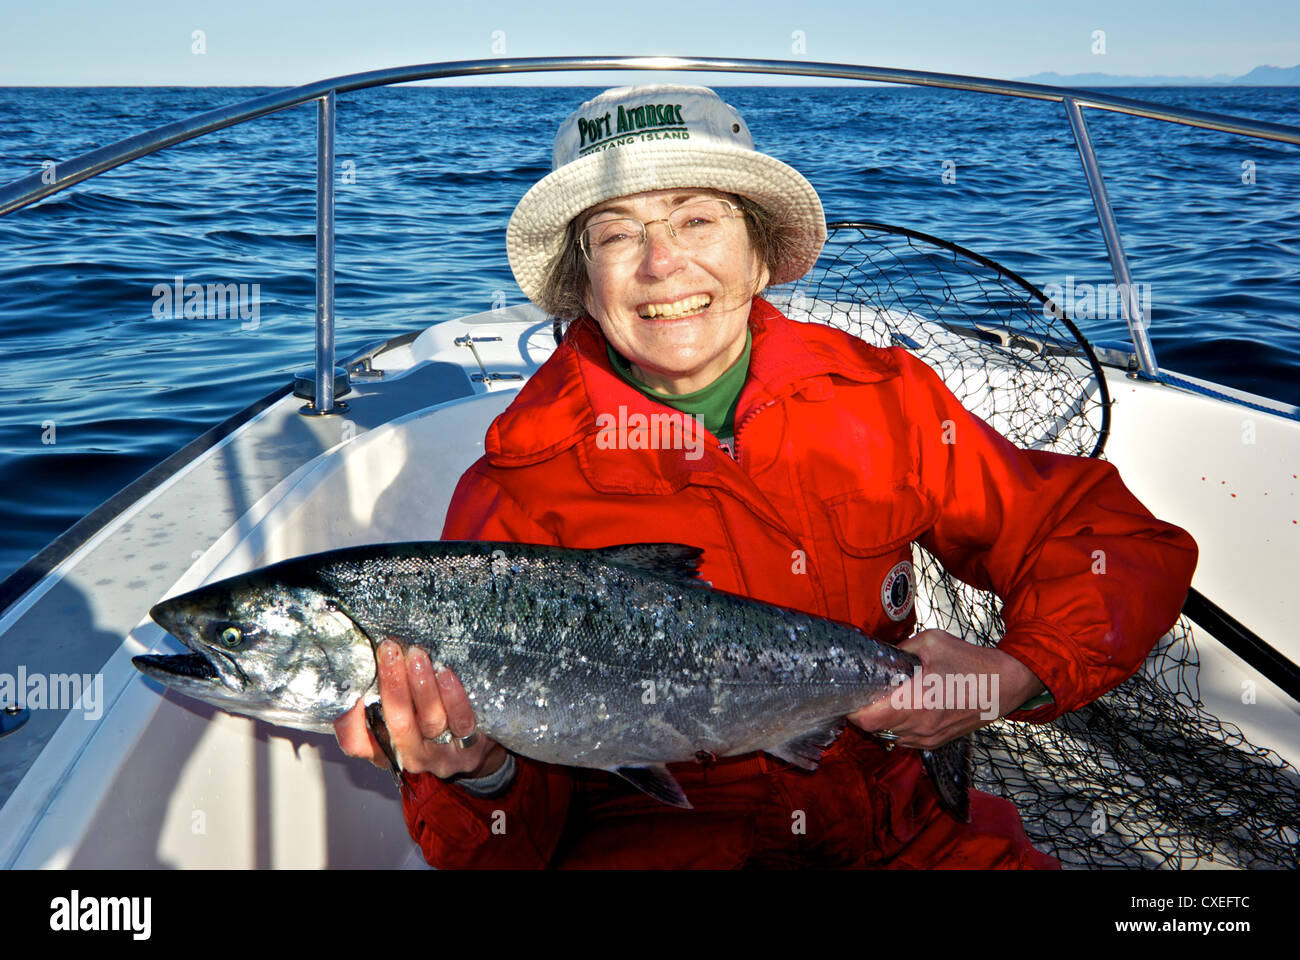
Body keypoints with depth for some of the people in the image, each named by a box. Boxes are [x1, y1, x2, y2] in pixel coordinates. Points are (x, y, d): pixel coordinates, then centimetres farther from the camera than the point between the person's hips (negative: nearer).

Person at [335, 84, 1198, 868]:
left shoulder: (884, 403, -3)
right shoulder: (519, 492, -10)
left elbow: (1118, 541, 4)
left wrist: (1016, 677, -13)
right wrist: (478, 773, -32)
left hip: (889, 822, 3)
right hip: (649, 831, -2)